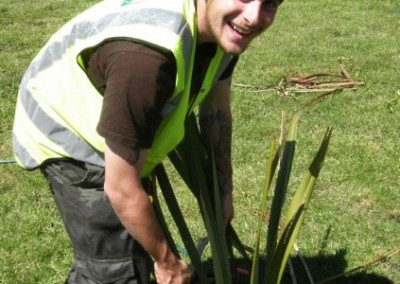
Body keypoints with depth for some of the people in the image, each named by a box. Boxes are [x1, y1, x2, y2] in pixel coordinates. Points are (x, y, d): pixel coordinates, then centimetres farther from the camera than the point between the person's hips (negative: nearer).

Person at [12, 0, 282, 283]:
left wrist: (224, 192, 9)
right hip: (66, 131, -8)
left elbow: (216, 110, 3)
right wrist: (167, 261, -17)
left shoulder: (226, 28, -17)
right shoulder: (145, 56, -43)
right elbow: (122, 190, -33)